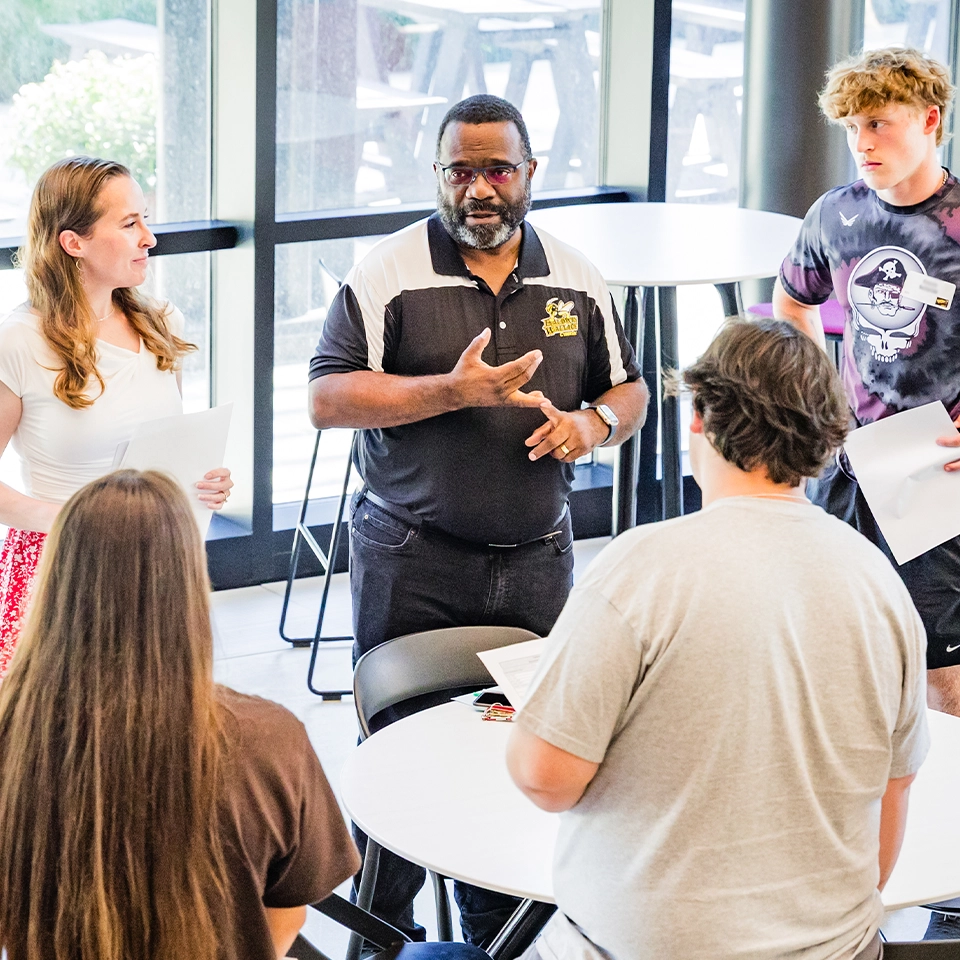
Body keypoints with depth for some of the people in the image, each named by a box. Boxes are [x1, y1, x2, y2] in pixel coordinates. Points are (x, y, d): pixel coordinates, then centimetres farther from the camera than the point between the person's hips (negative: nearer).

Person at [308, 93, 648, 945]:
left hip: (536, 561, 3)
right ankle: (383, 932, 19)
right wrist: (454, 391, -21)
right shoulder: (389, 273, -6)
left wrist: (593, 424, -7)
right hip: (411, 563, -3)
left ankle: (499, 931, 23)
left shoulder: (576, 279, 7)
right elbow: (327, 397, -12)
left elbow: (628, 387, 17)